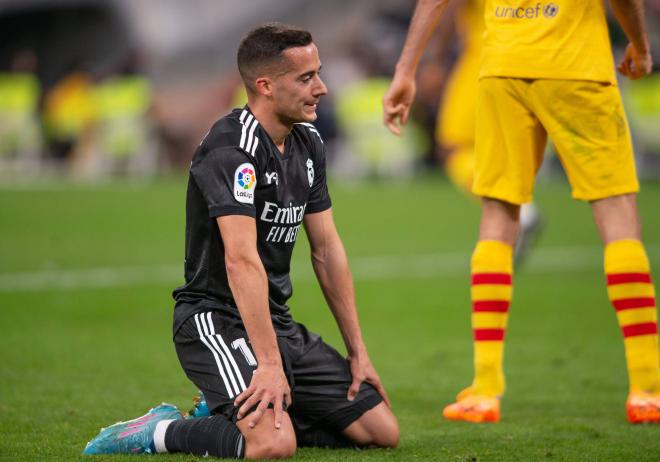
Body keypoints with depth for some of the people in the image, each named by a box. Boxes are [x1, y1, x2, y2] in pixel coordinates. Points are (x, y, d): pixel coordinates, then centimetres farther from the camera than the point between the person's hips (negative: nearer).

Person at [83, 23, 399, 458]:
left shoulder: (308, 143, 10)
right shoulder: (231, 147, -19)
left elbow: (327, 248, 14)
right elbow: (242, 260, -28)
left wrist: (358, 352, 11)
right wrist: (269, 364, -33)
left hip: (277, 320, 9)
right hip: (217, 320, -9)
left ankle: (229, 416, 13)